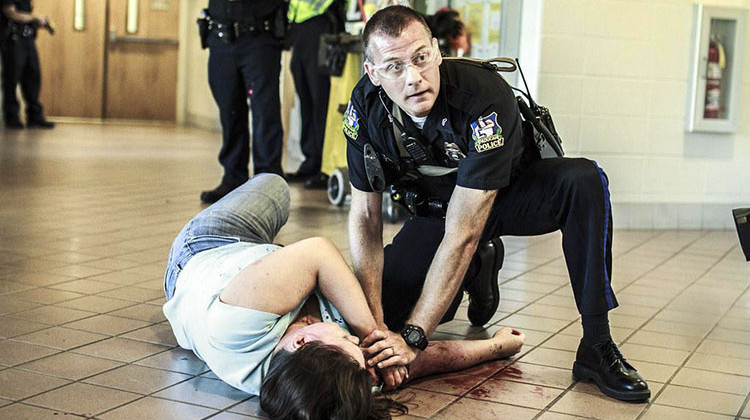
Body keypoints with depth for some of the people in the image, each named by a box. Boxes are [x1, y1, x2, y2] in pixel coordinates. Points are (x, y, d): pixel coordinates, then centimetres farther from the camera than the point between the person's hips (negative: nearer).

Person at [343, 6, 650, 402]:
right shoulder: (365, 106, -23)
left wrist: (412, 336, -40)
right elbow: (365, 217, -17)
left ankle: (596, 348, -28)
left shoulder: (486, 98, -37)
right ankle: (473, 275, 16)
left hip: (510, 192, -3)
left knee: (583, 181, -35)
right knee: (383, 307, -15)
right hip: (437, 207, 4)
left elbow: (462, 234, -38)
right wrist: (375, 323, -29)